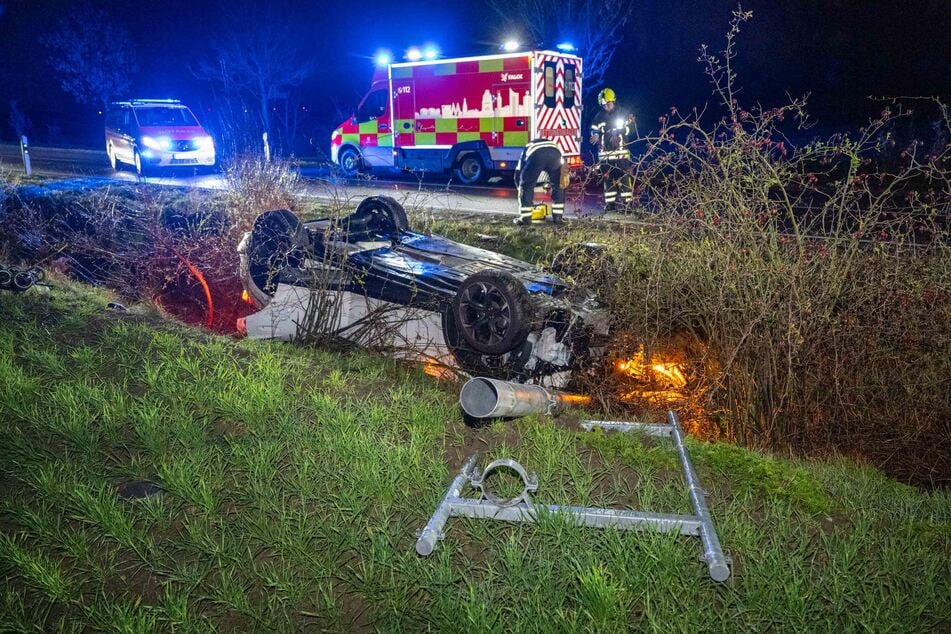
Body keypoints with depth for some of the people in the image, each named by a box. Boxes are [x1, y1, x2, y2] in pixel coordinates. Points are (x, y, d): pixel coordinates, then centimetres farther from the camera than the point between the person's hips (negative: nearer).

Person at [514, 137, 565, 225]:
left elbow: (518, 173, 37)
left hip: (536, 154, -2)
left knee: (526, 185, 14)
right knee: (558, 185, 23)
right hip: (555, 152, 2)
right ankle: (557, 216, 26)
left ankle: (525, 218, 13)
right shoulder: (553, 144, 46)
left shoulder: (527, 148, 42)